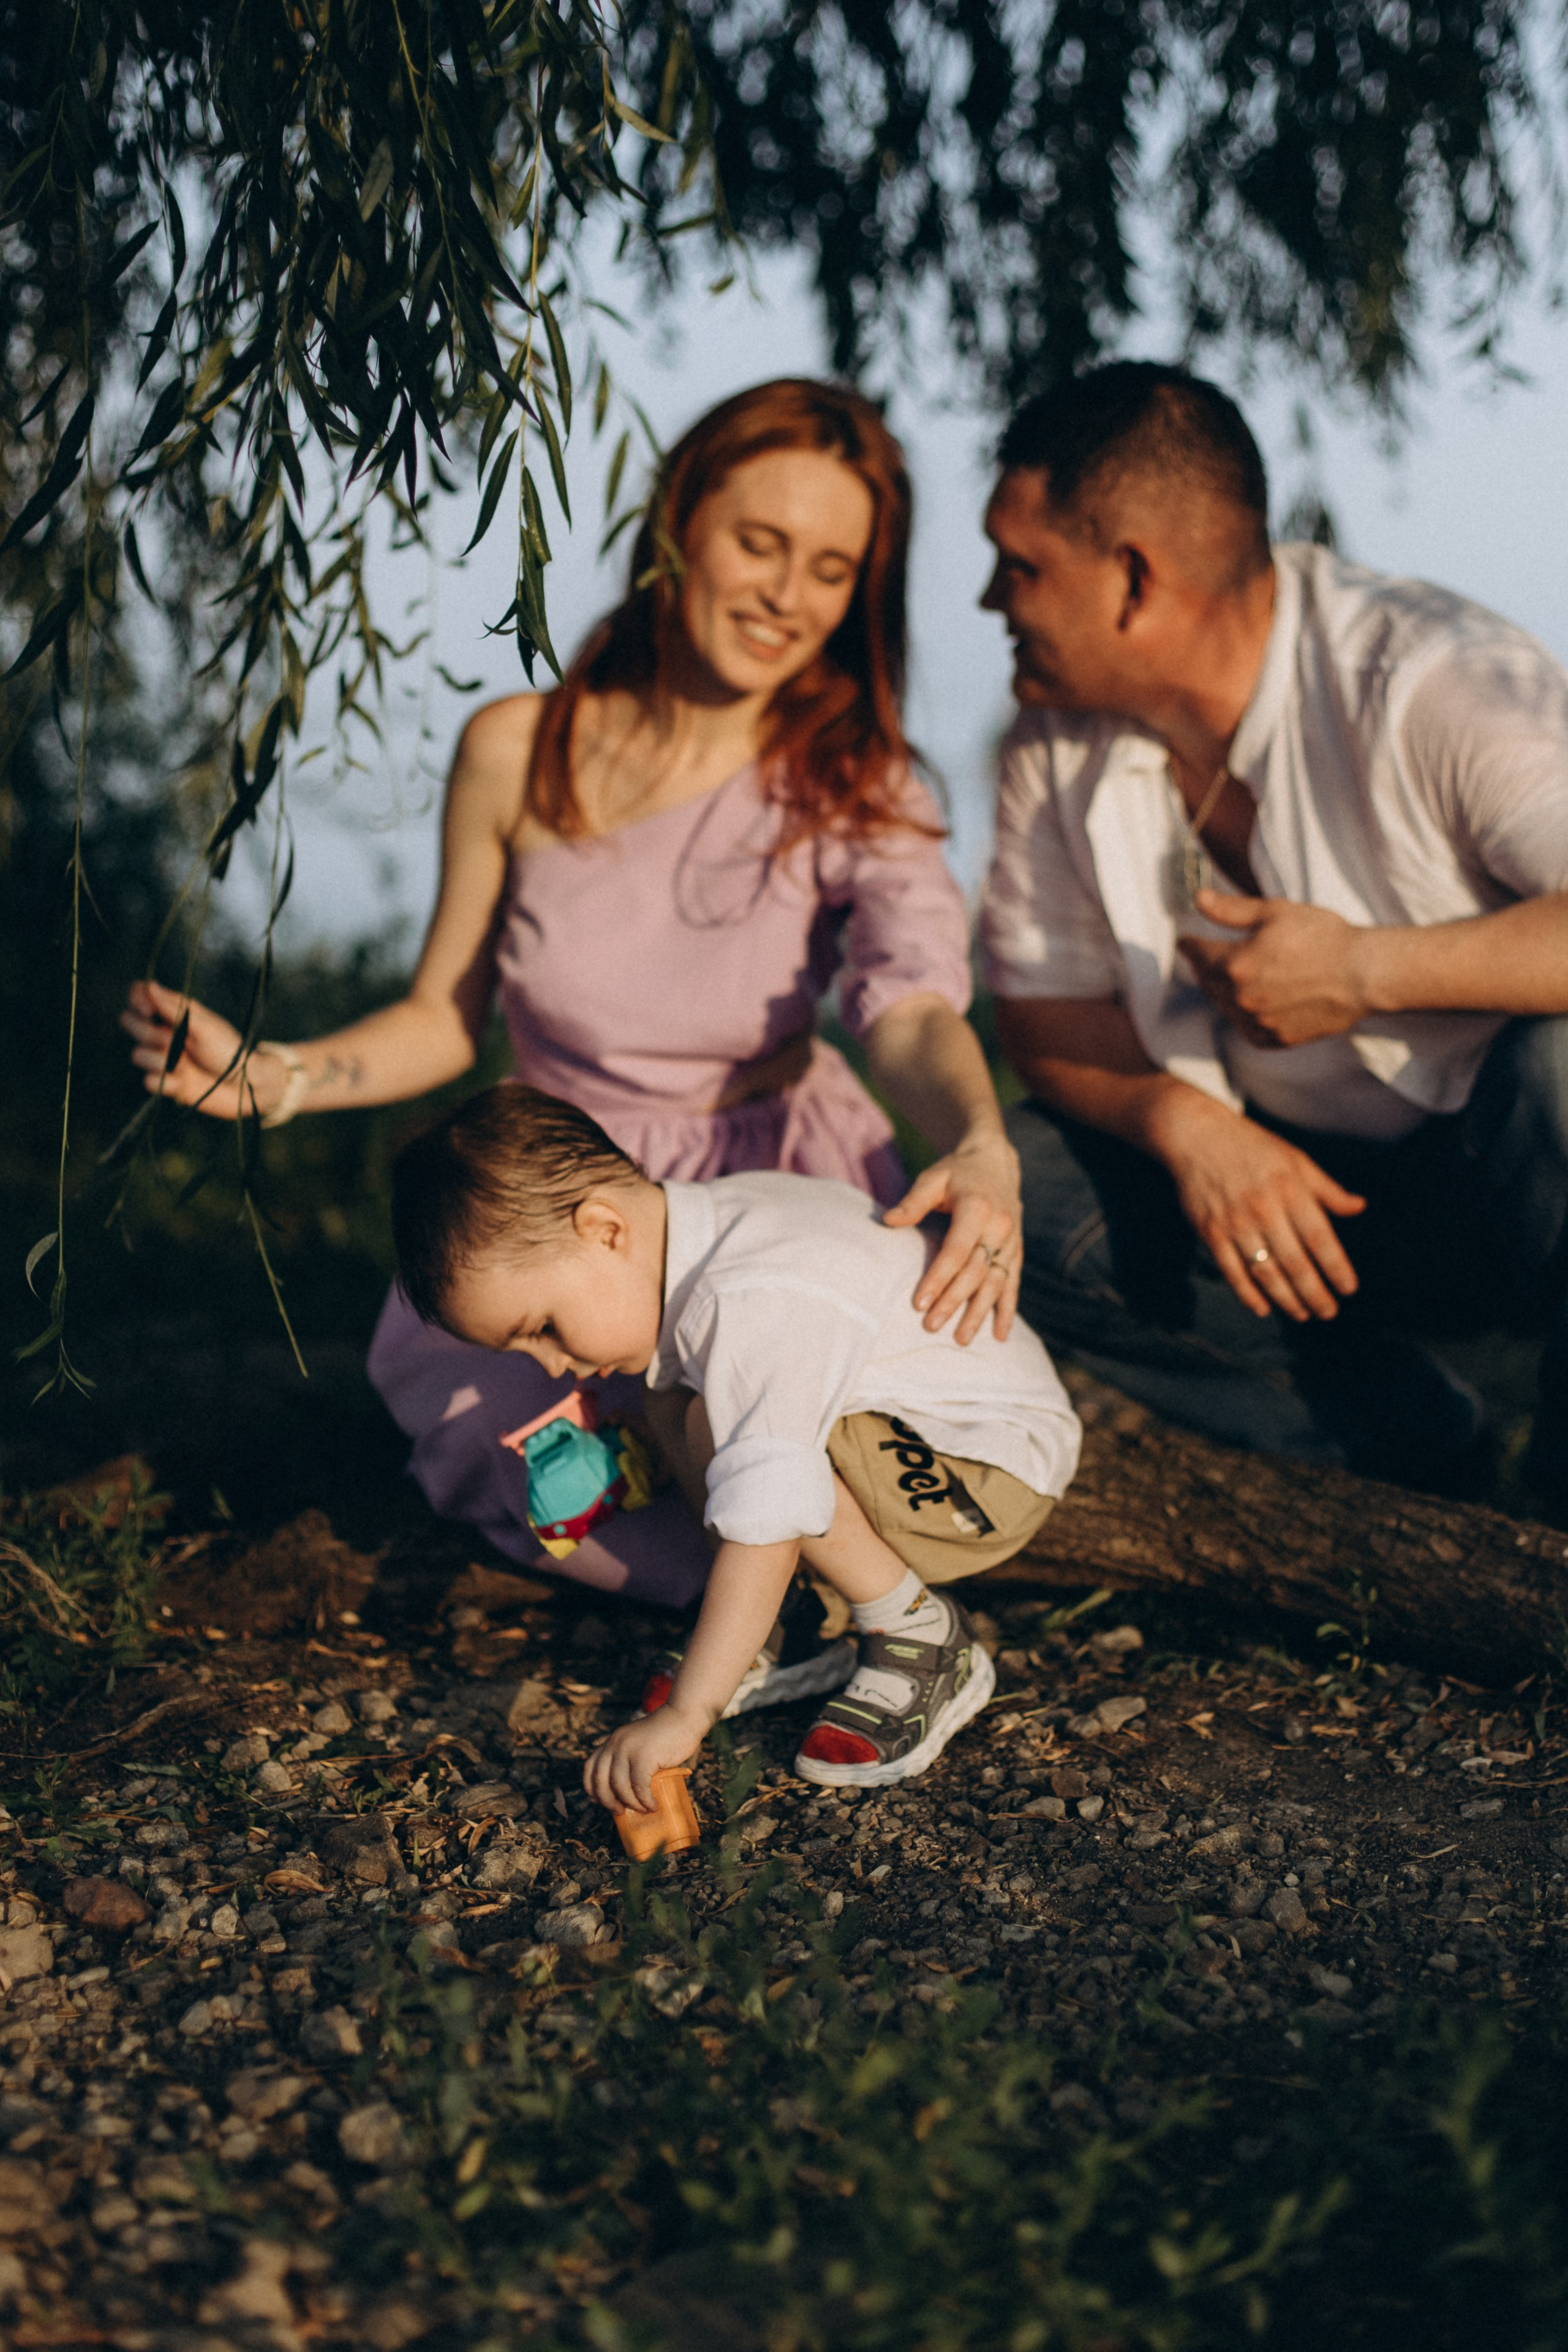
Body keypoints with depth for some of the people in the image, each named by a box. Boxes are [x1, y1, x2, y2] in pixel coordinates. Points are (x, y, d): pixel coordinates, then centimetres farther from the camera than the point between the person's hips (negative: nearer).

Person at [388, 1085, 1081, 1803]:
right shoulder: (704, 1221, -3)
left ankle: (925, 1644, -14)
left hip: (1000, 1469, -10)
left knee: (721, 1428, -28)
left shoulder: (757, 1309, -32)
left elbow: (763, 1530, -38)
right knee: (673, 1404, -1)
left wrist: (683, 1716, -38)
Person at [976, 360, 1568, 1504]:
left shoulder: (1431, 681, -21)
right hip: (1299, 1181, 5)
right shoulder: (1059, 744, -3)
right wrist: (1186, 1124, -18)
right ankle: (1400, 1439, -8)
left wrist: (1365, 969, -32)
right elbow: (1045, 1014, 2)